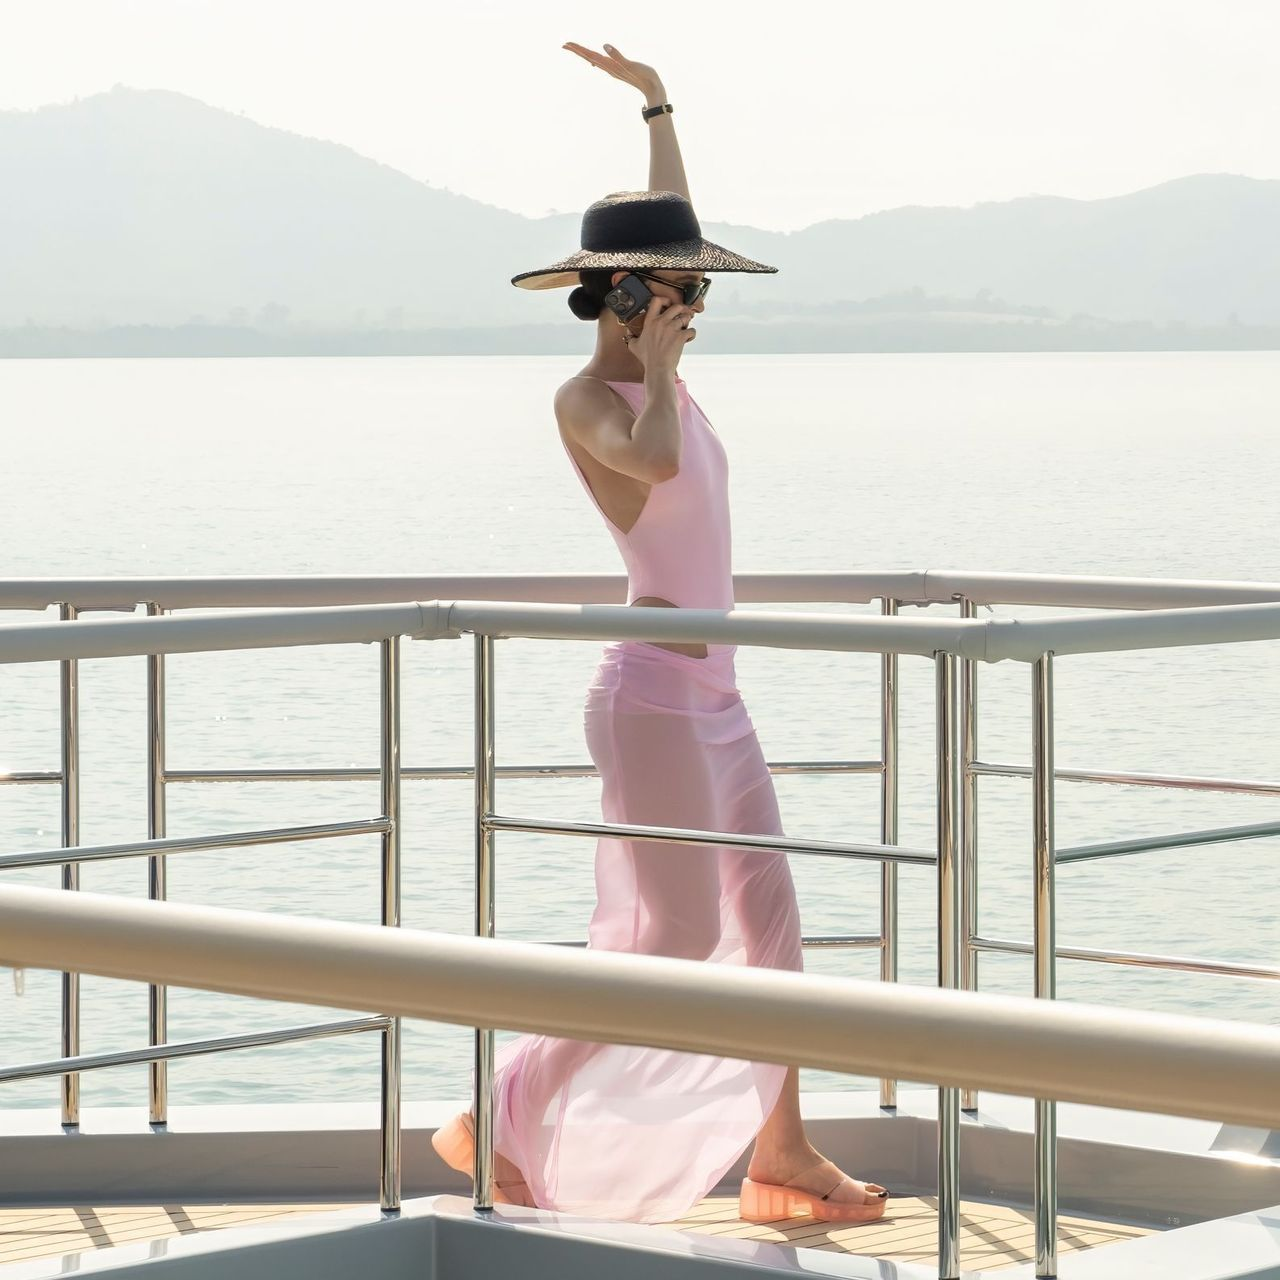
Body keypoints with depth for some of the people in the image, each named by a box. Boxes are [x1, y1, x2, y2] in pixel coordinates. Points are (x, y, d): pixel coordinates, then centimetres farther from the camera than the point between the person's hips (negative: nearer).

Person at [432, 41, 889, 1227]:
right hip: (653, 696, -9)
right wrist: (657, 368, -17)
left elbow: (670, 244, 28)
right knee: (673, 938, -8)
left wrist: (657, 106, 31)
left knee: (769, 921, 9)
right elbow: (656, 462, -35)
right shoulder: (586, 397, -13)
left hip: (711, 696, 9)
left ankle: (780, 1155, 14)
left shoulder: (651, 373, 11)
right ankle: (500, 1122, -1)